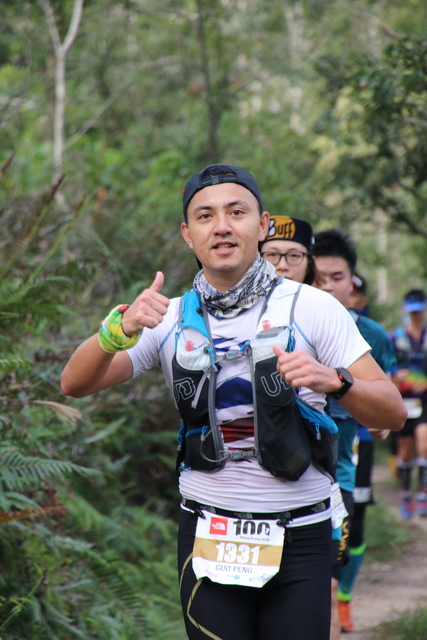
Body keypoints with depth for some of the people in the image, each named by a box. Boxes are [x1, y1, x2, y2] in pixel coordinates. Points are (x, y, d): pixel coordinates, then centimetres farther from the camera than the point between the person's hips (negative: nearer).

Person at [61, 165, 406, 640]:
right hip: (207, 539, 2)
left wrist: (335, 381, -28)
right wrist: (120, 329, -23)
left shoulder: (311, 307, -4)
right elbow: (74, 384, -3)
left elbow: (393, 413, -7)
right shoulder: (171, 318, 4)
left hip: (298, 539, -1)